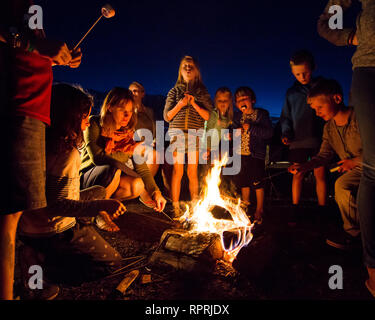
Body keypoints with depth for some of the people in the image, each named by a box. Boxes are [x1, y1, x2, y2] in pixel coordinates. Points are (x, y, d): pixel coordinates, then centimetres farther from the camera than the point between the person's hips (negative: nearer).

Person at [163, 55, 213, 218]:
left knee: (192, 171, 1)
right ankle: (175, 207, 4)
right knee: (177, 170, -5)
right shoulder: (174, 91, 12)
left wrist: (193, 103, -8)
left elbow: (207, 116, 4)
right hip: (177, 133, 0)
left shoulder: (202, 92, 13)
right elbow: (167, 117, 7)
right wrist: (180, 104, -8)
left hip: (195, 134, 1)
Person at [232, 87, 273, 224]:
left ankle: (259, 210, 13)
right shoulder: (239, 117, 12)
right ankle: (245, 205, 36)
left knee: (257, 184, -1)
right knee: (243, 182, 16)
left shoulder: (261, 114, -5)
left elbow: (269, 133, -15)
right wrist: (235, 133, 1)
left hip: (255, 155, -6)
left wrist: (251, 128, -21)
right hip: (240, 154, 6)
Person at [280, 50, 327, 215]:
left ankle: (322, 209, 12)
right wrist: (286, 133, -3)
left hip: (319, 139, 0)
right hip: (298, 140, 1)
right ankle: (295, 209, 10)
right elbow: (285, 117, 13)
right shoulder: (291, 92, 11)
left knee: (320, 174, 1)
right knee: (298, 174, 2)